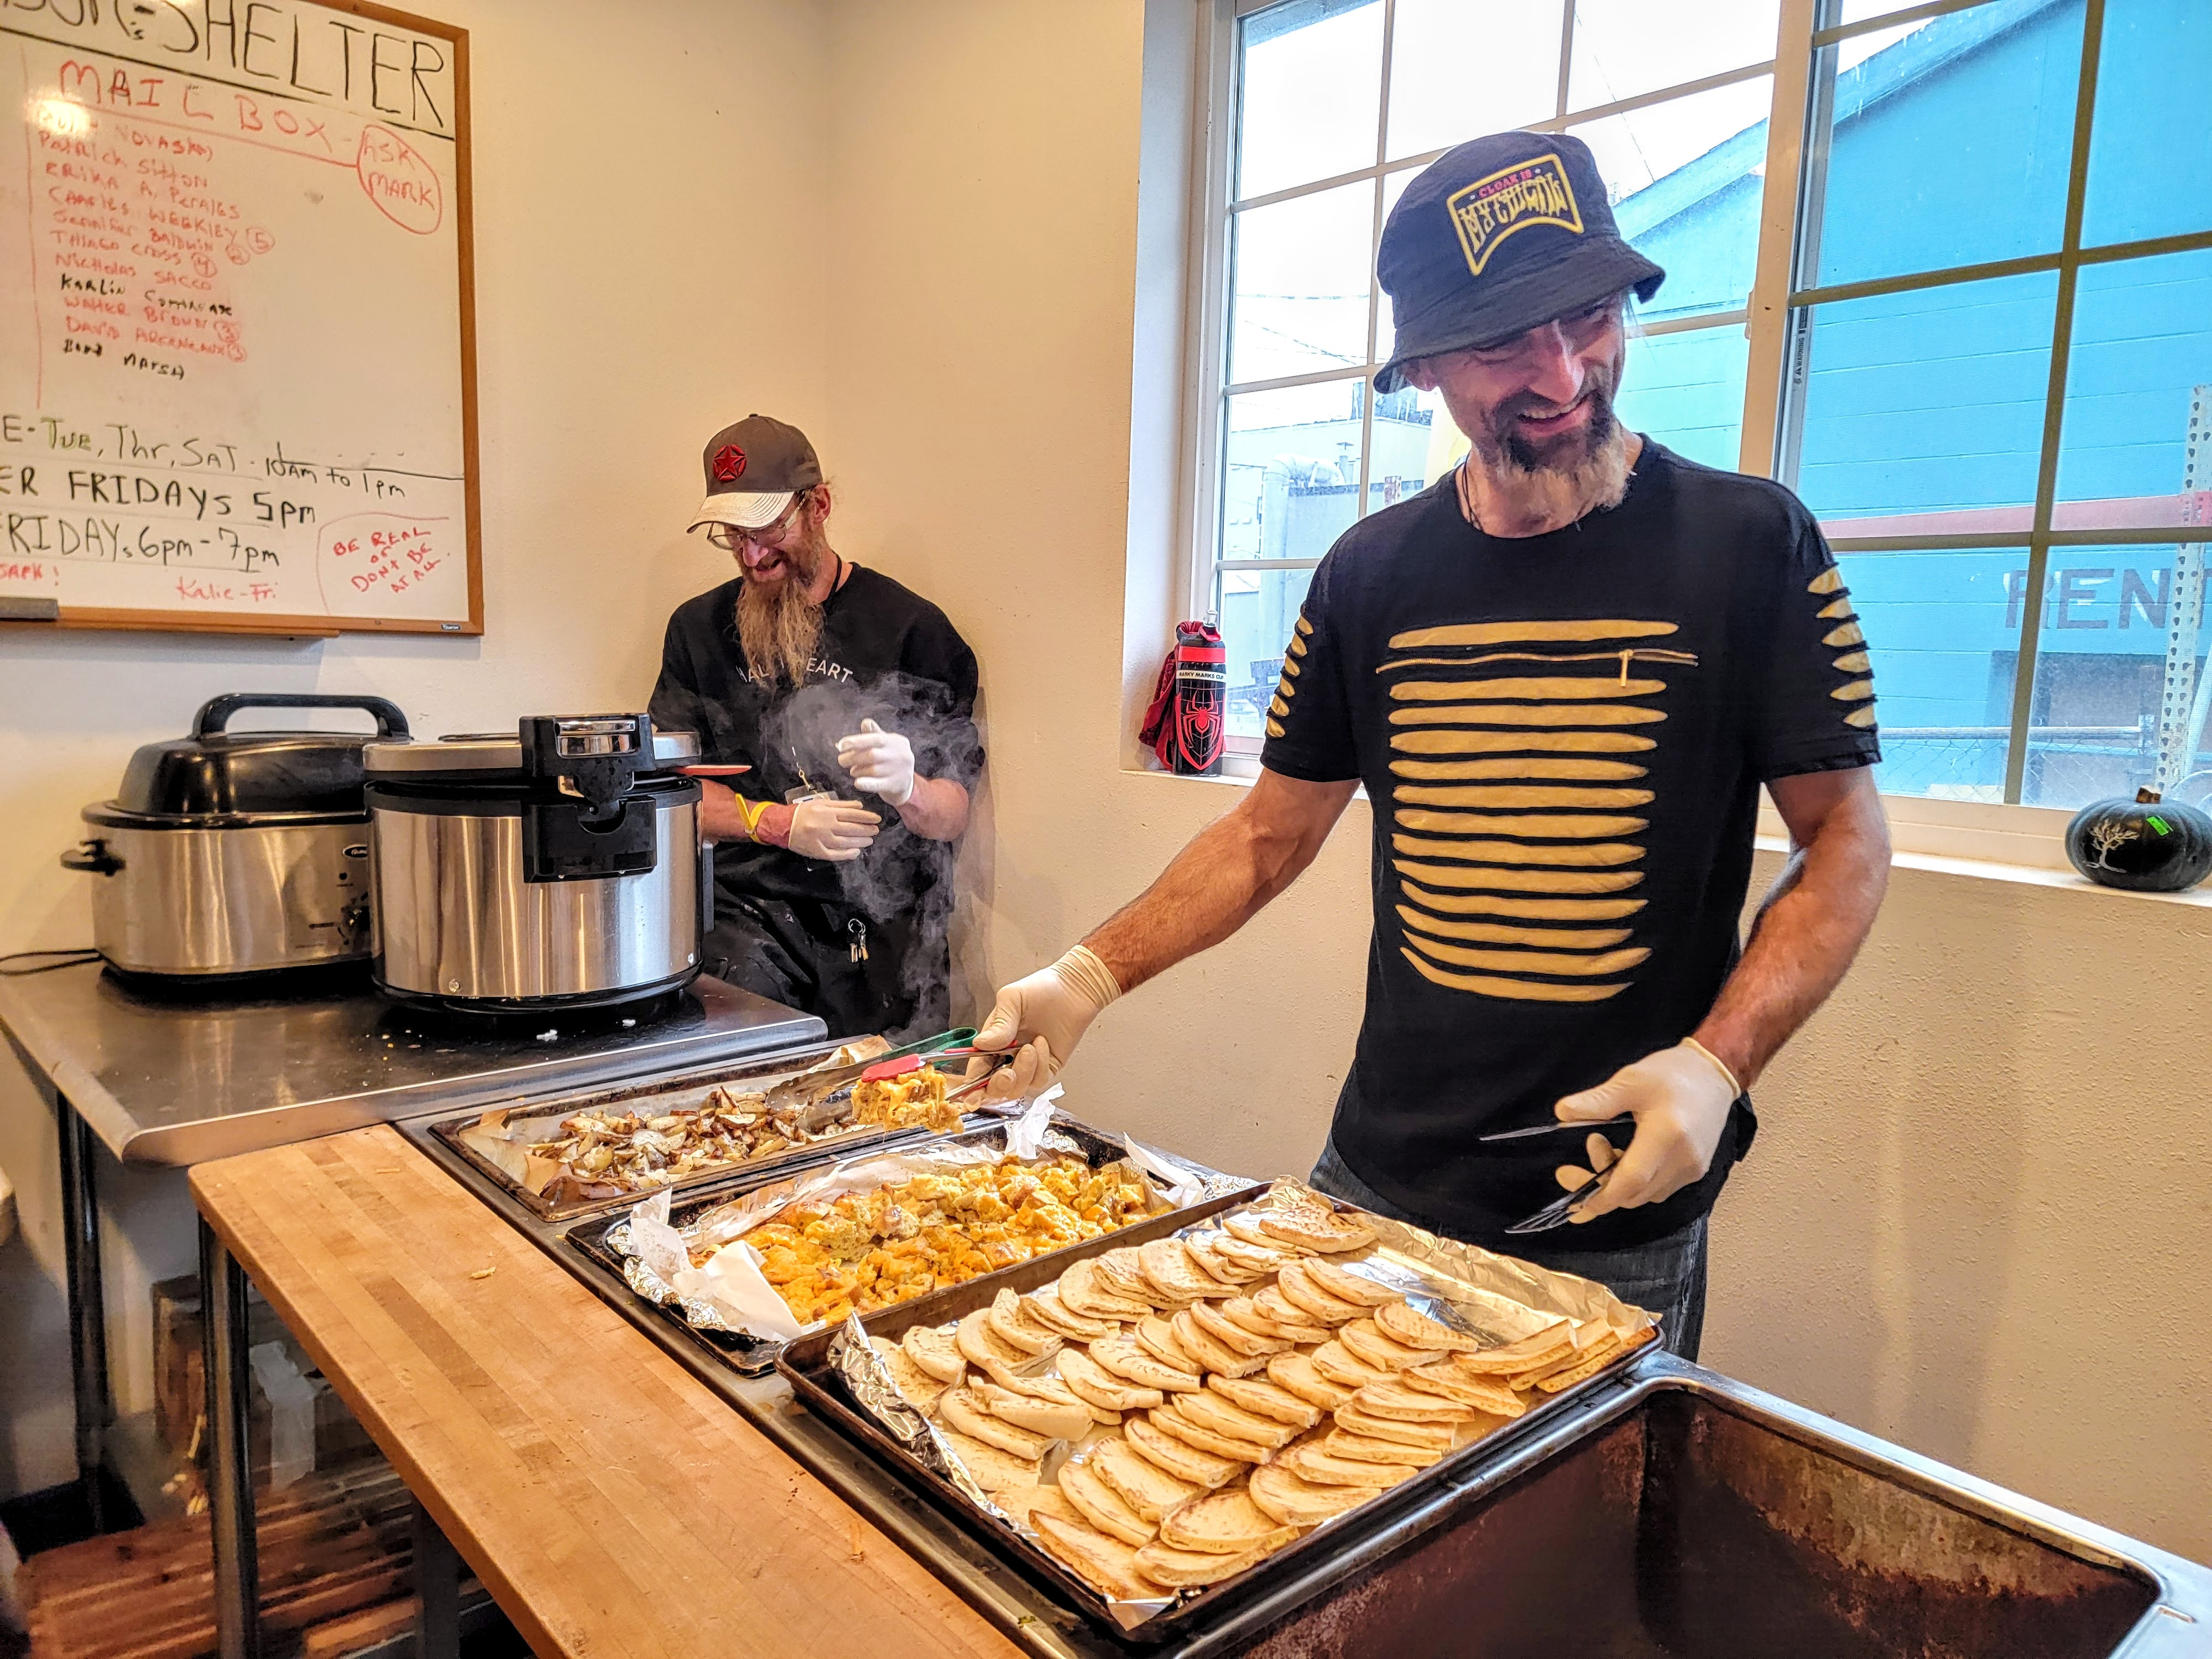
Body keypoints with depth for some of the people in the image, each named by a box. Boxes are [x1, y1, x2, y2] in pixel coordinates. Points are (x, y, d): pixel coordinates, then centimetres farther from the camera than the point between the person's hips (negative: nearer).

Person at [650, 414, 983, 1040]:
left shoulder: (912, 629, 3)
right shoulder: (701, 627, 14)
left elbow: (953, 817, 2)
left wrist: (907, 788, -21)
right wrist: (784, 823, -6)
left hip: (883, 924, -1)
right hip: (747, 911, 1)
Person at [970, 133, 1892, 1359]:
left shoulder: (1749, 544, -8)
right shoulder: (1374, 571, 1)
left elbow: (1846, 838, -4)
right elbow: (1271, 833, 7)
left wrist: (1716, 1060, -18)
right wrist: (1091, 975, -3)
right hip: (1378, 1186, 3)